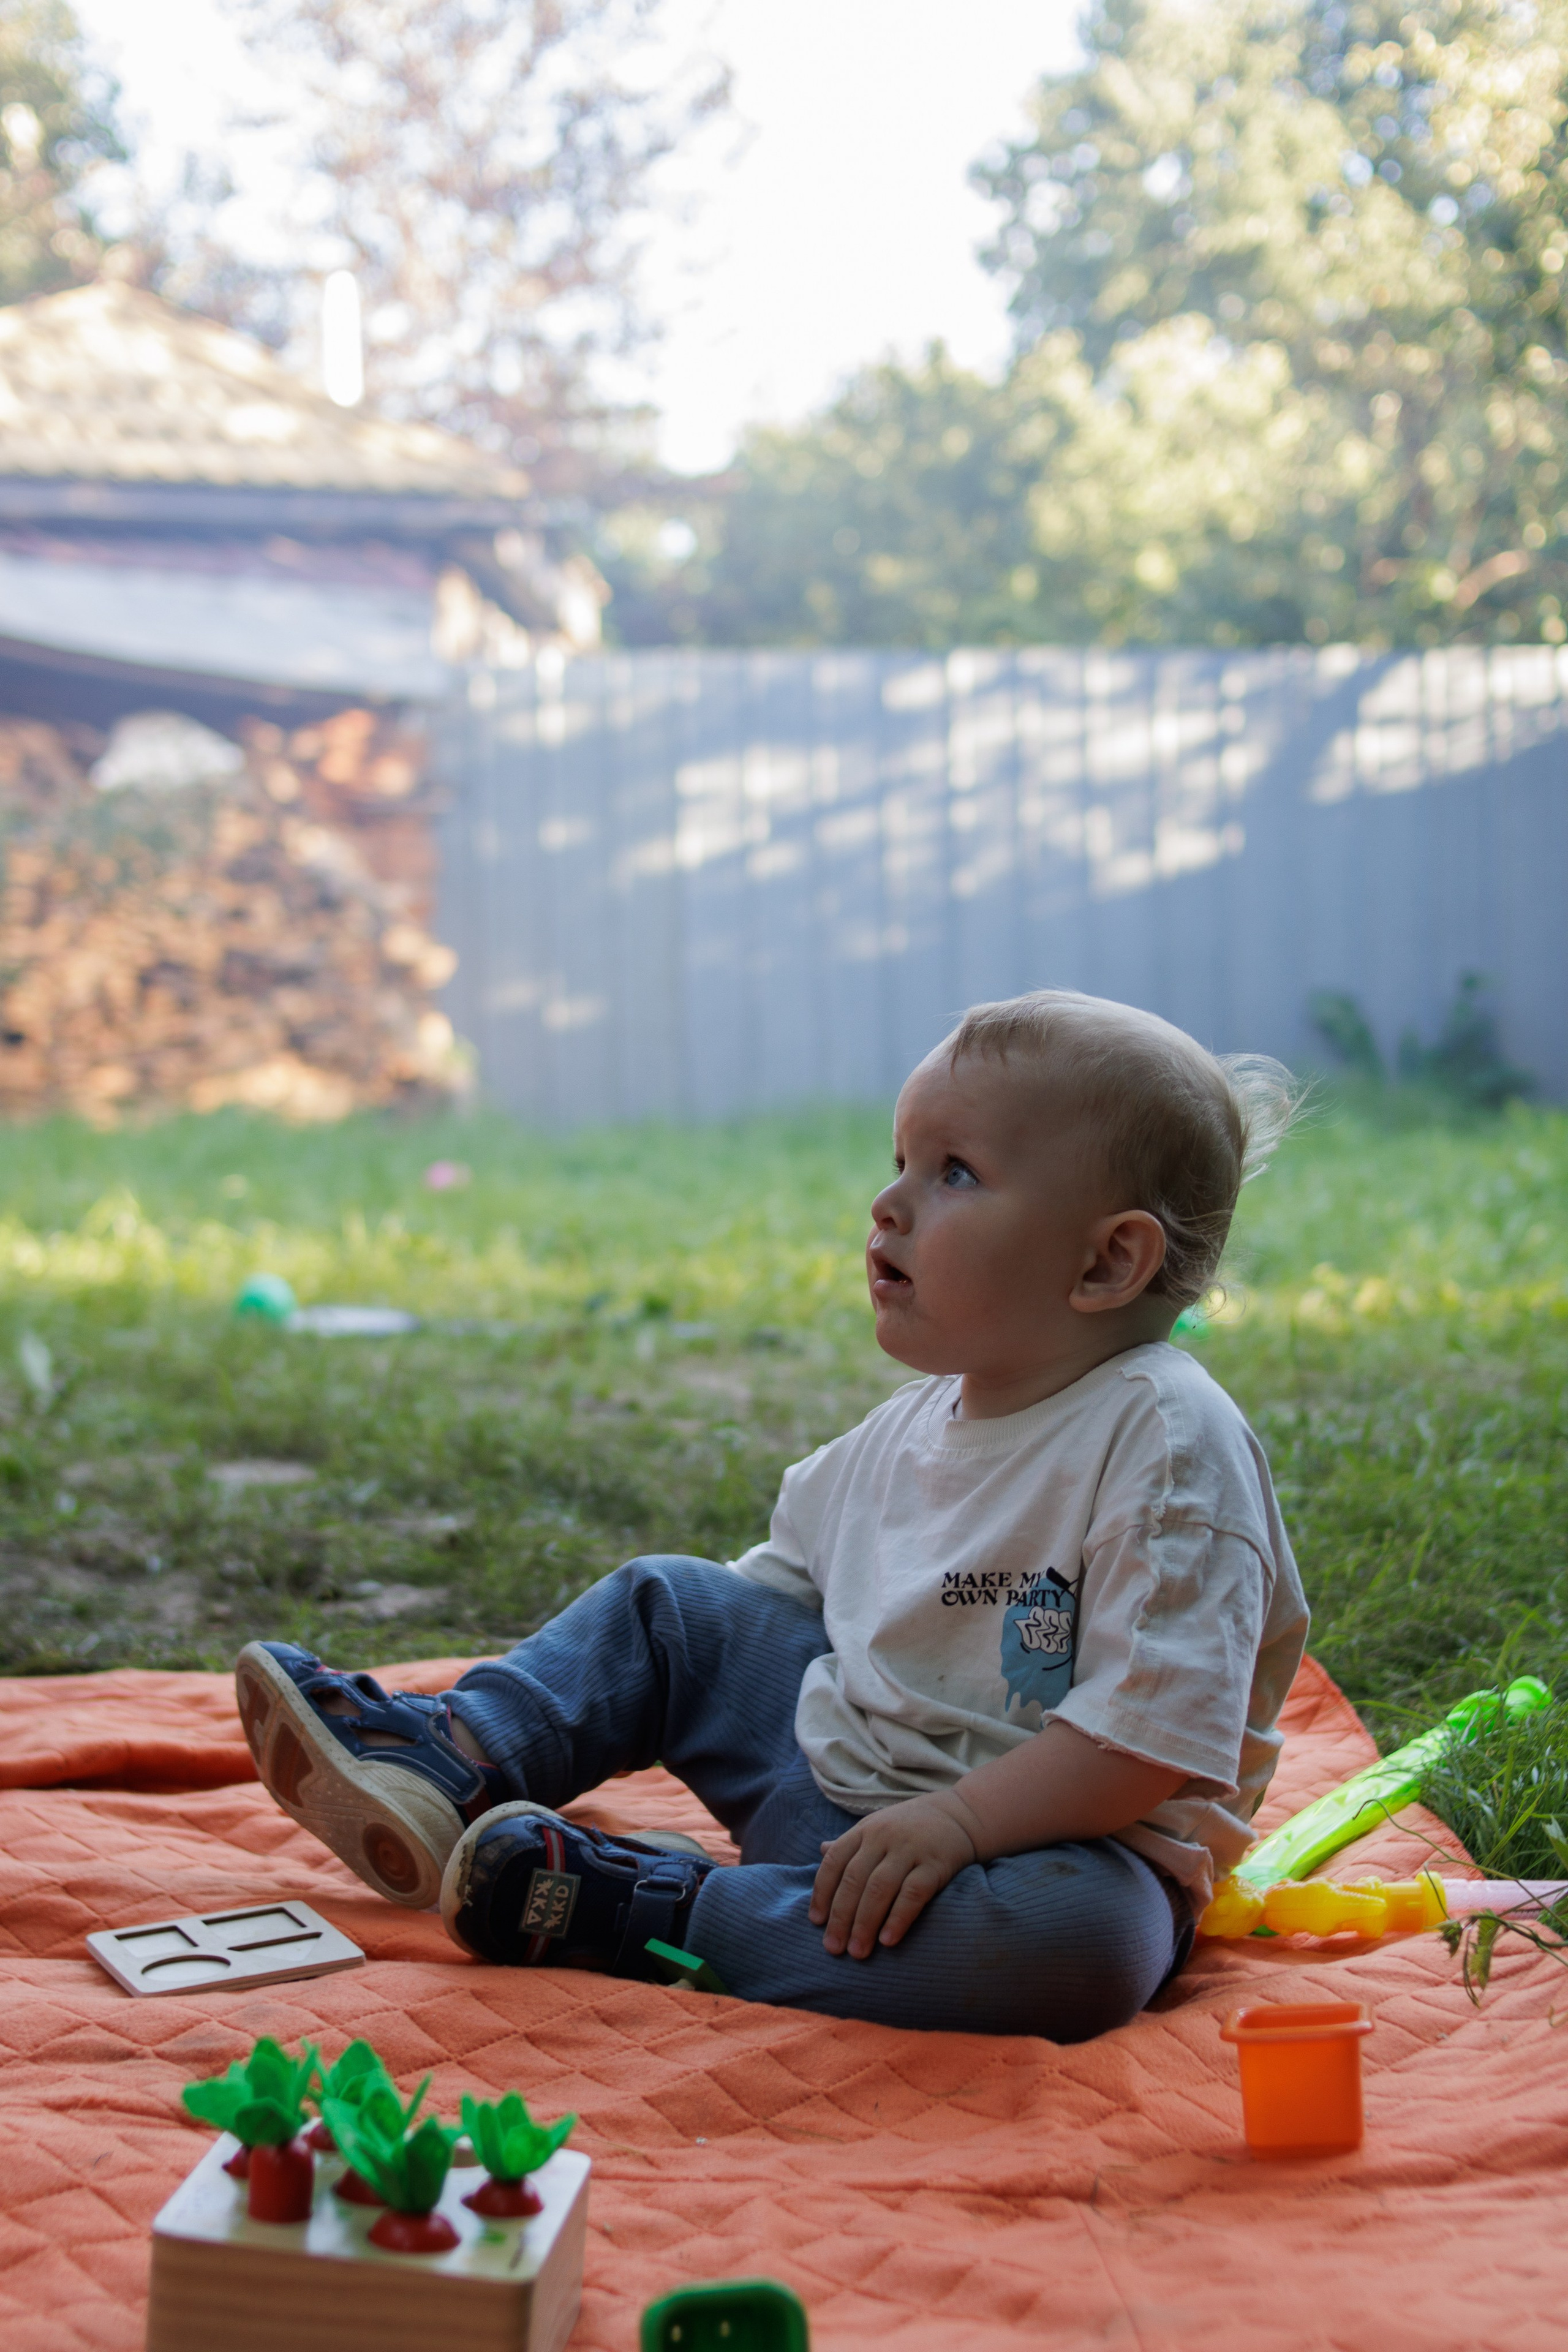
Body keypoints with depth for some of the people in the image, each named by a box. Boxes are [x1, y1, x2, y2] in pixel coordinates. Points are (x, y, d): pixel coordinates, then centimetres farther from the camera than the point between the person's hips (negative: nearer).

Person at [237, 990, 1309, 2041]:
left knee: (1079, 1935, -42)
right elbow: (795, 1569, 21)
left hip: (1054, 1835, -7)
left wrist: (954, 1821, -30)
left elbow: (1158, 1730, -27)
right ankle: (449, 1764, 0)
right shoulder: (919, 1420, 5)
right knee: (668, 1602, 15)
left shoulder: (1169, 1441, -21)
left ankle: (654, 1909, -33)